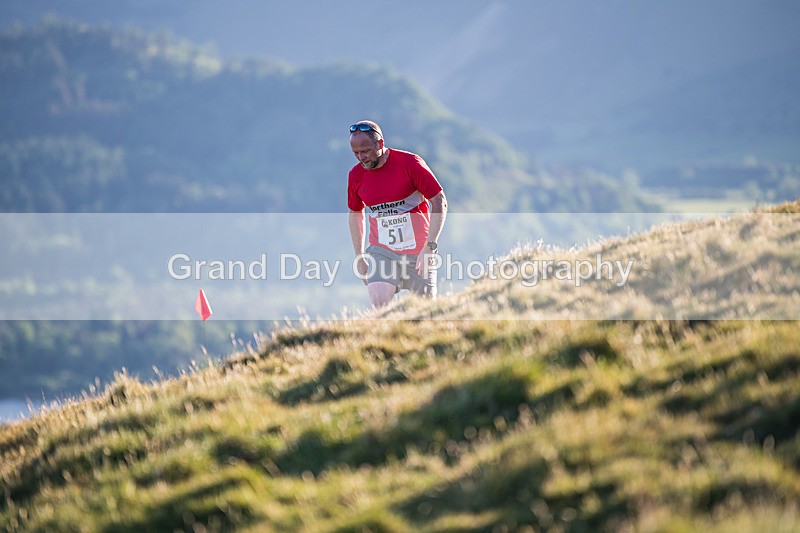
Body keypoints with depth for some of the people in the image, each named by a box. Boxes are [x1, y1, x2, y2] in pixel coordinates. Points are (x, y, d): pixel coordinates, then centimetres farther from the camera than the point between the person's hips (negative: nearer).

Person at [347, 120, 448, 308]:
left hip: (418, 251, -2)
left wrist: (430, 246, -18)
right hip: (381, 251, 2)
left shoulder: (410, 163, -12)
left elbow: (440, 203, -10)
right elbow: (355, 214, 18)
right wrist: (359, 257, 15)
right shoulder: (356, 175, 1)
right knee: (378, 305, -21)